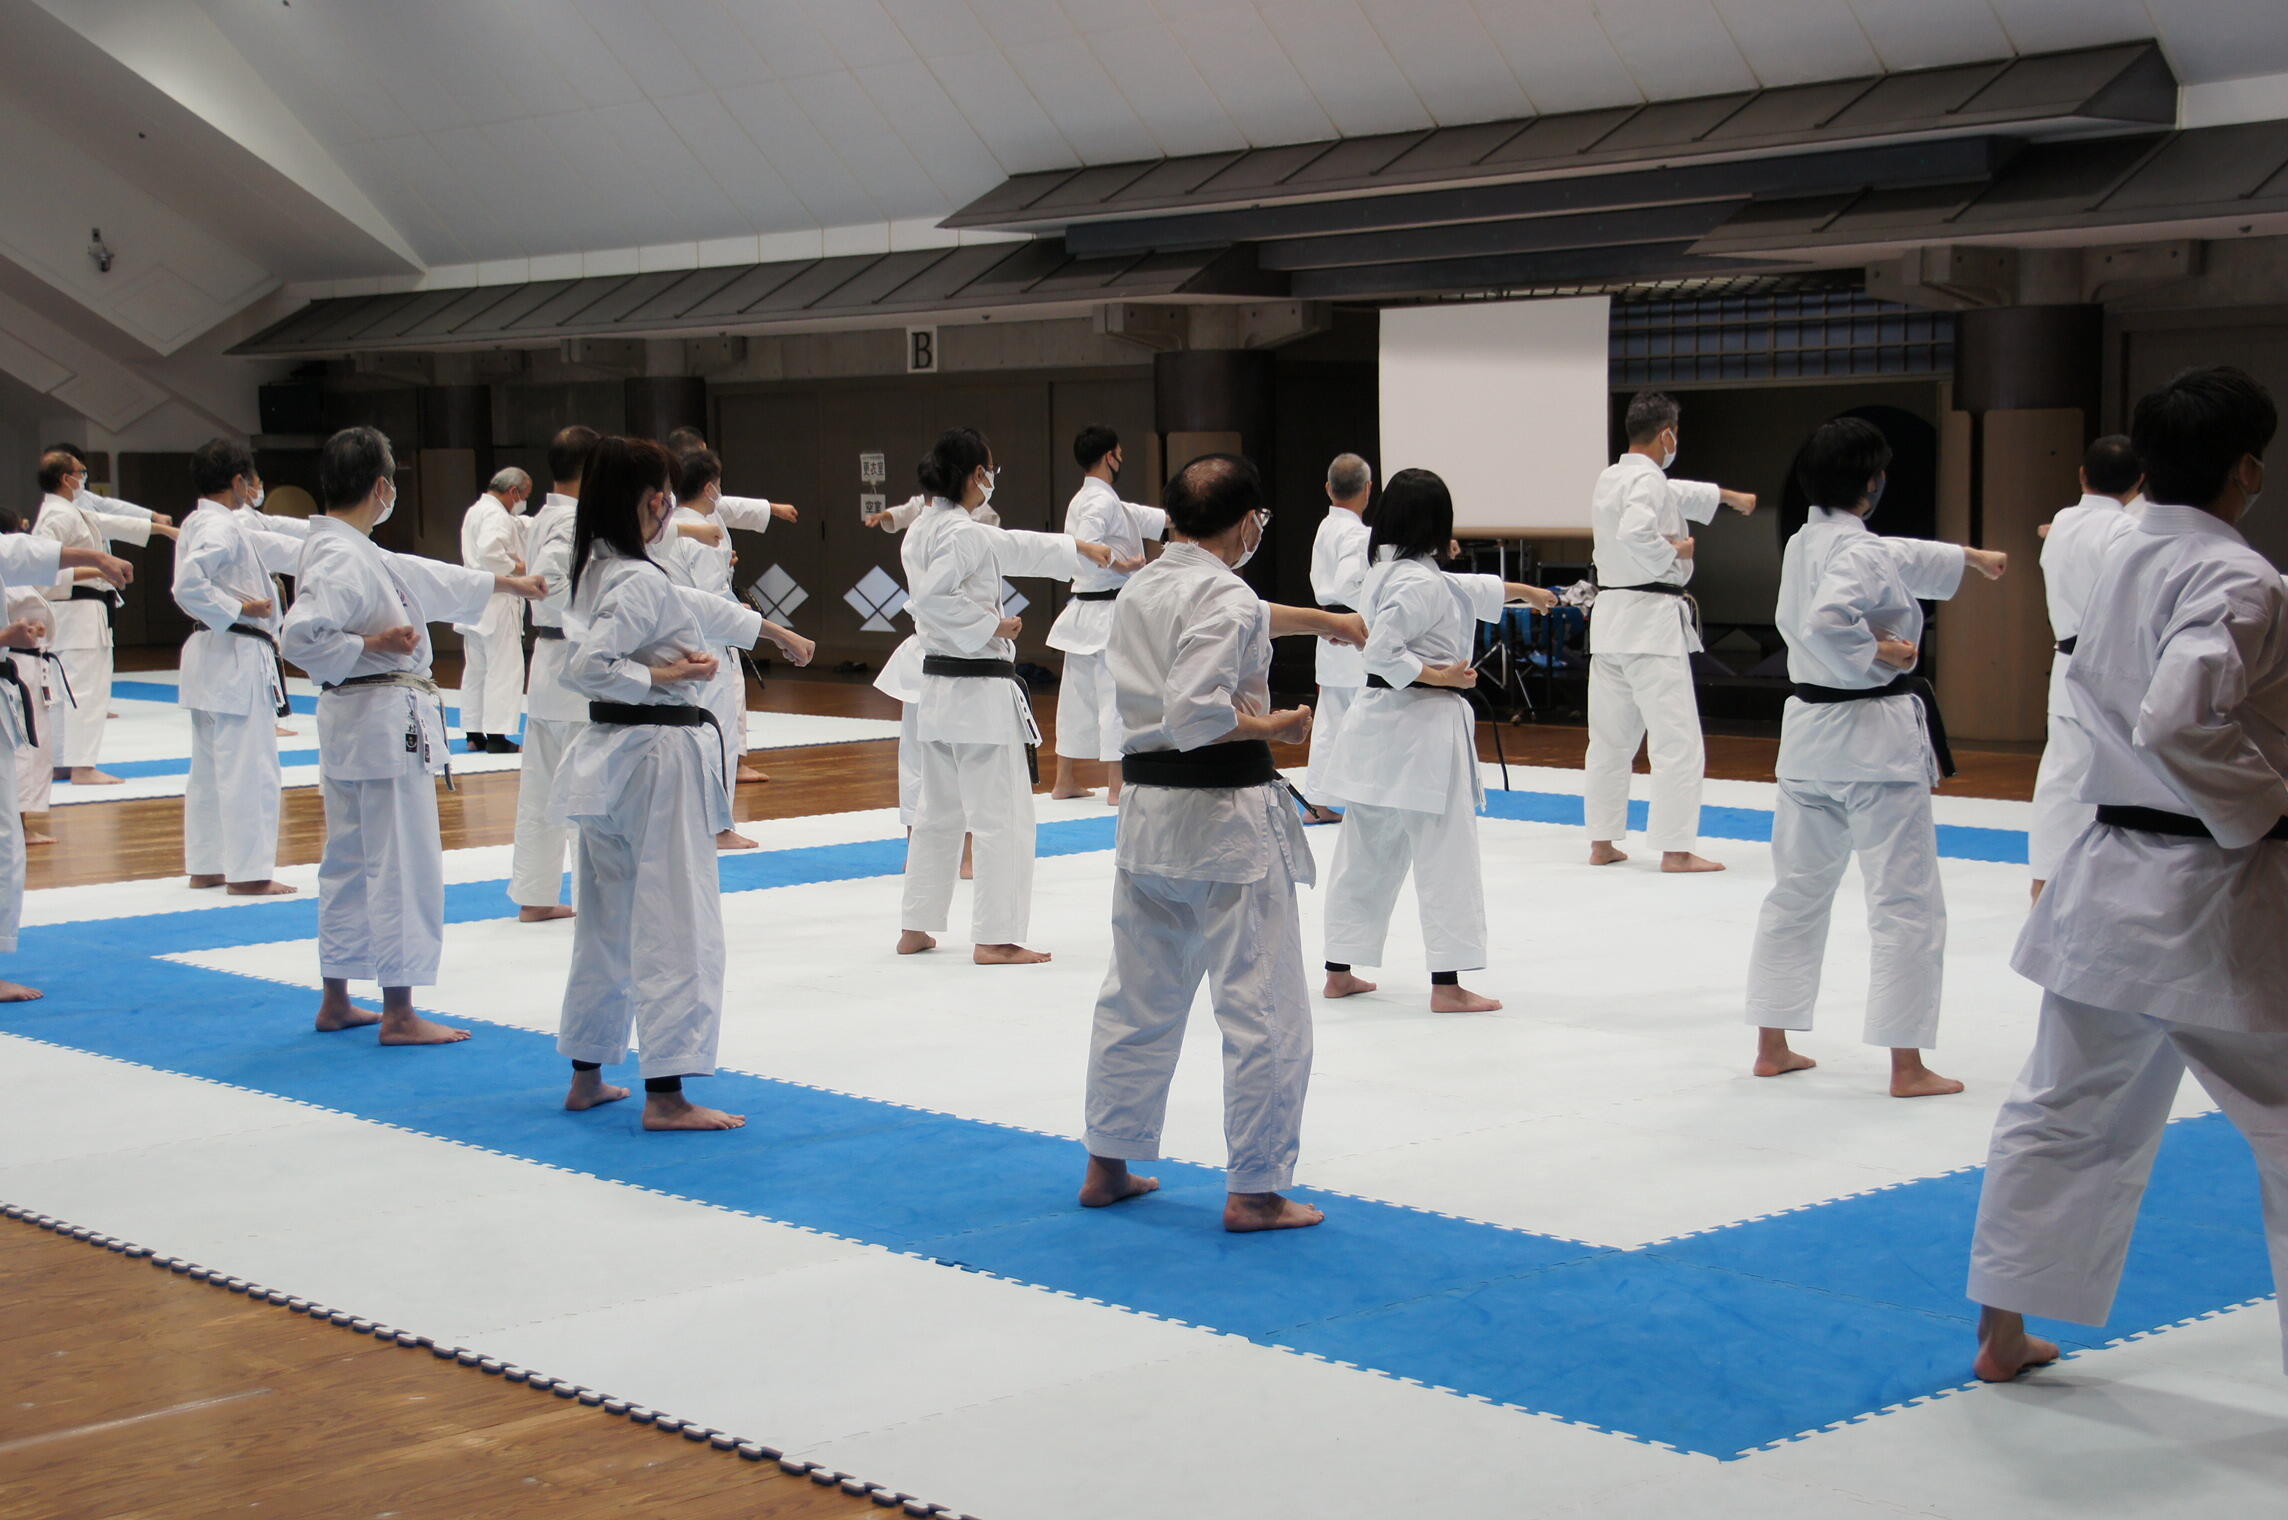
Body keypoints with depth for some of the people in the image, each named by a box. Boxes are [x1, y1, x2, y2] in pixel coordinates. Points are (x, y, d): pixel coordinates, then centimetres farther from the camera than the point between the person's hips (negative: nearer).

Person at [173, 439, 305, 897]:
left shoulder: (205, 523, 15)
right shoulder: (220, 528, -16)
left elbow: (274, 547, 24)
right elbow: (189, 585, -29)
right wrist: (238, 610, -20)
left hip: (211, 656, 11)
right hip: (237, 657, -11)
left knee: (211, 765, 15)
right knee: (249, 768, -6)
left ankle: (207, 865, 22)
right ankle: (248, 872, -3)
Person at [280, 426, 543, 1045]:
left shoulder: (361, 553, 12)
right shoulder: (340, 559, -18)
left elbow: (426, 578, 26)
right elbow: (298, 638, -28)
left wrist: (505, 583, 36)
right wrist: (372, 644, -20)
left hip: (352, 722, 11)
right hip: (382, 721, -11)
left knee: (351, 861, 16)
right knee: (403, 866, -4)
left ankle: (335, 1001, 25)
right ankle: (398, 1014, 2)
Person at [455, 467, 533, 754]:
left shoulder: (476, 511, 18)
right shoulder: (496, 516, -15)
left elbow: (520, 525, 25)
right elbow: (489, 552, -29)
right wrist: (516, 567, -15)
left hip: (474, 603, 10)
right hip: (497, 604, -10)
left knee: (476, 669, 13)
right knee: (504, 669, -7)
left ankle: (474, 734, 17)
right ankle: (496, 735, -9)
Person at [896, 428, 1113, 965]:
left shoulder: (921, 531, 13)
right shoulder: (963, 535, -17)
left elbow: (1013, 548, 23)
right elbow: (931, 597, -29)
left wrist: (1079, 546, 32)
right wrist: (989, 625, -18)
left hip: (937, 689, 10)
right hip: (981, 691, -10)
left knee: (937, 811, 18)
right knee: (1003, 815, -2)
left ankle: (915, 927, 23)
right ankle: (995, 937, 1)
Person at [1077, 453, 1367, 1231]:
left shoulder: (1141, 588, 11)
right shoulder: (1225, 598, -15)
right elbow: (1196, 712, -27)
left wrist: (1321, 619, 33)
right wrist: (1273, 725, -12)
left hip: (1146, 810, 9)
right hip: (1225, 815, -8)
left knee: (1137, 998, 19)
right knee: (1265, 1012, 1)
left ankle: (1108, 1166, 28)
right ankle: (1255, 1191, 5)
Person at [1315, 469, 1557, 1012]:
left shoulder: (1387, 572, 12)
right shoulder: (1419, 584, -17)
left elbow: (1465, 591, 28)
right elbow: (1381, 651, -24)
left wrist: (1523, 590, 39)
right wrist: (1438, 675, -16)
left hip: (1376, 721, 10)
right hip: (1424, 727, -10)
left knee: (1366, 853, 15)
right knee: (1447, 857, -3)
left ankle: (1339, 971, 22)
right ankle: (1447, 984, -1)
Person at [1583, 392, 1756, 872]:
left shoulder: (1611, 478, 15)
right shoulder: (1649, 481, -13)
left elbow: (1673, 495, 32)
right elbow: (1635, 532, -31)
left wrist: (1727, 496, 42)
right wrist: (1674, 552, -14)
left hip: (1609, 616, 9)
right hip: (1652, 620, -9)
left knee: (1610, 737, 14)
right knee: (1676, 739, -5)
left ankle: (1601, 843, 19)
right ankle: (1676, 849, -5)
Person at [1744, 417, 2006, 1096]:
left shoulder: (1803, 544, 11)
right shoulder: (1860, 553, -17)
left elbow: (1898, 559, 27)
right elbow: (1825, 624, -35)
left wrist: (1970, 556, 39)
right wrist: (1879, 654, -19)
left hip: (1808, 731, 9)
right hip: (1874, 737, -9)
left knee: (1796, 889, 16)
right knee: (1906, 901, 0)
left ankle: (1772, 1046, 22)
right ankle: (1906, 1066, 3)